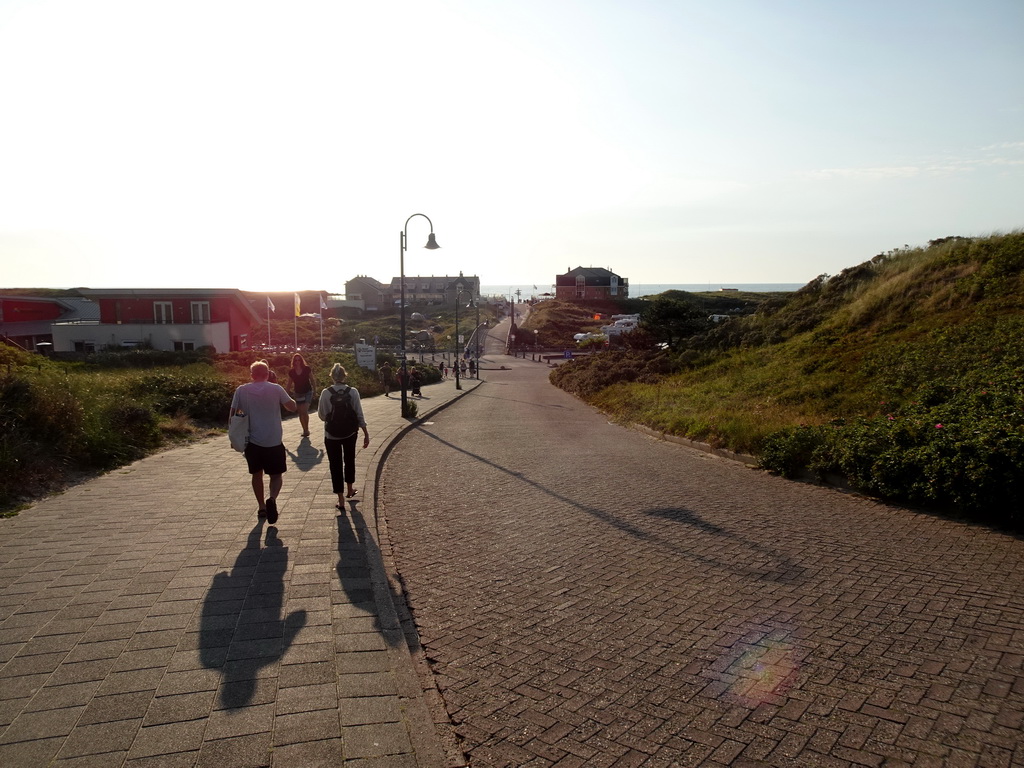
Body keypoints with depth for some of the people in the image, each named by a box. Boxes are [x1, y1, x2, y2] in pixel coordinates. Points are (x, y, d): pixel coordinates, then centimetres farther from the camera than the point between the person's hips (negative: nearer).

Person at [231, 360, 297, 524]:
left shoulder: (241, 391, -2)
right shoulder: (276, 389, -6)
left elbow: (233, 414, 2)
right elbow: (293, 407, -1)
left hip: (252, 441, 2)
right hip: (274, 441, -2)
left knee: (257, 474, 20)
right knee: (276, 475, 9)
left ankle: (262, 507, 26)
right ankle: (272, 498, -18)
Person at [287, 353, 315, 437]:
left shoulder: (307, 369, -10)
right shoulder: (291, 371, -5)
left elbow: (312, 380, 0)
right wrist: (291, 389, -6)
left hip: (308, 392, -3)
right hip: (298, 393, 3)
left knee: (304, 411, -16)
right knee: (300, 413, 7)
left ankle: (307, 429, -2)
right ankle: (305, 430, 19)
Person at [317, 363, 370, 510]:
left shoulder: (326, 393, -12)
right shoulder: (353, 392, -9)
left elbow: (321, 415, -5)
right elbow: (359, 415, -7)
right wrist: (366, 434, -1)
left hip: (331, 435, -2)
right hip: (350, 433, 2)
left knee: (336, 465, 6)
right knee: (349, 460, 23)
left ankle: (341, 500, 7)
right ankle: (350, 489, 40)